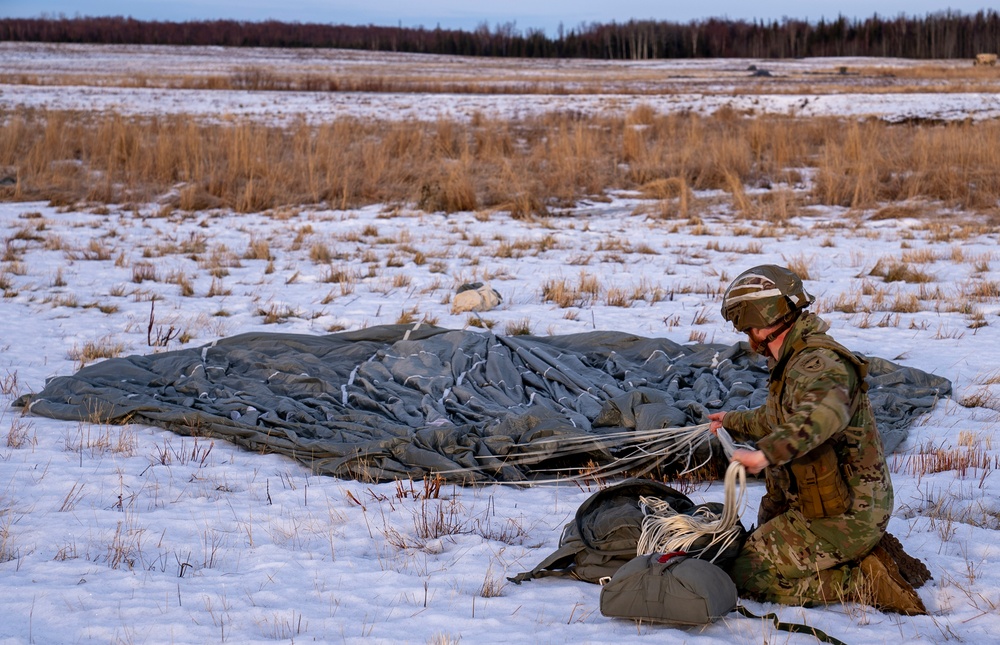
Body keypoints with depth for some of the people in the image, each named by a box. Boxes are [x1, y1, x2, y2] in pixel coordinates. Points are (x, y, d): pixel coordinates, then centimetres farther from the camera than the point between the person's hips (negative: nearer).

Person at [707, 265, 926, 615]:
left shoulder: (818, 364, -22)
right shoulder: (794, 362, 12)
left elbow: (825, 412, -47)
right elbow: (780, 418, 34)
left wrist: (767, 453, -57)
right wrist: (733, 421, 49)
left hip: (841, 515, -10)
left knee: (749, 576, -9)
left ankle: (866, 582, -6)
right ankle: (865, 555, 16)